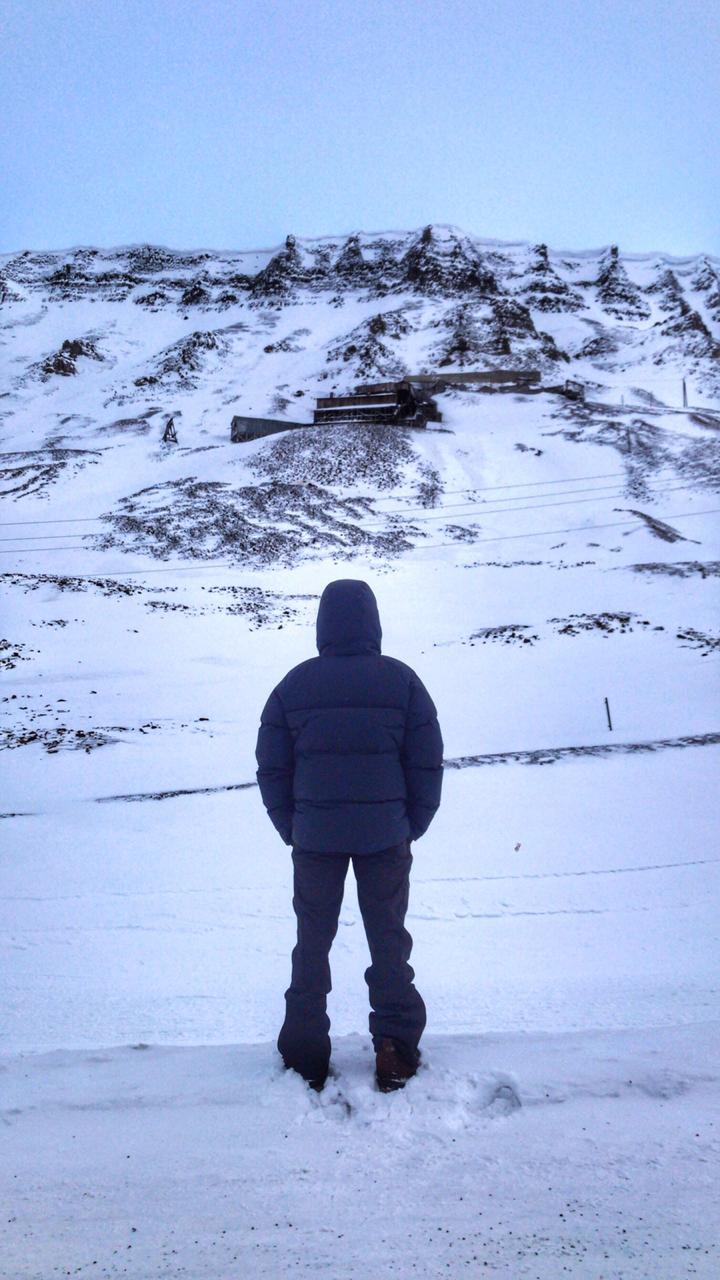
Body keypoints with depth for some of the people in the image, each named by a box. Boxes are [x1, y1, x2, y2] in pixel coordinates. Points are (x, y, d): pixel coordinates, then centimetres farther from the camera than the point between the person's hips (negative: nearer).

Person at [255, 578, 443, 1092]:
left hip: (314, 837, 1)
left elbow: (271, 767, -1)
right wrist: (412, 826, 7)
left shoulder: (294, 684, -4)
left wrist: (291, 828, 10)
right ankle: (396, 1045, 16)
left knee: (312, 941, 15)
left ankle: (306, 1055, 22)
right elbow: (428, 763, -4)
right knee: (388, 939, 15)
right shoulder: (401, 680, -6)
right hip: (385, 836, 0)